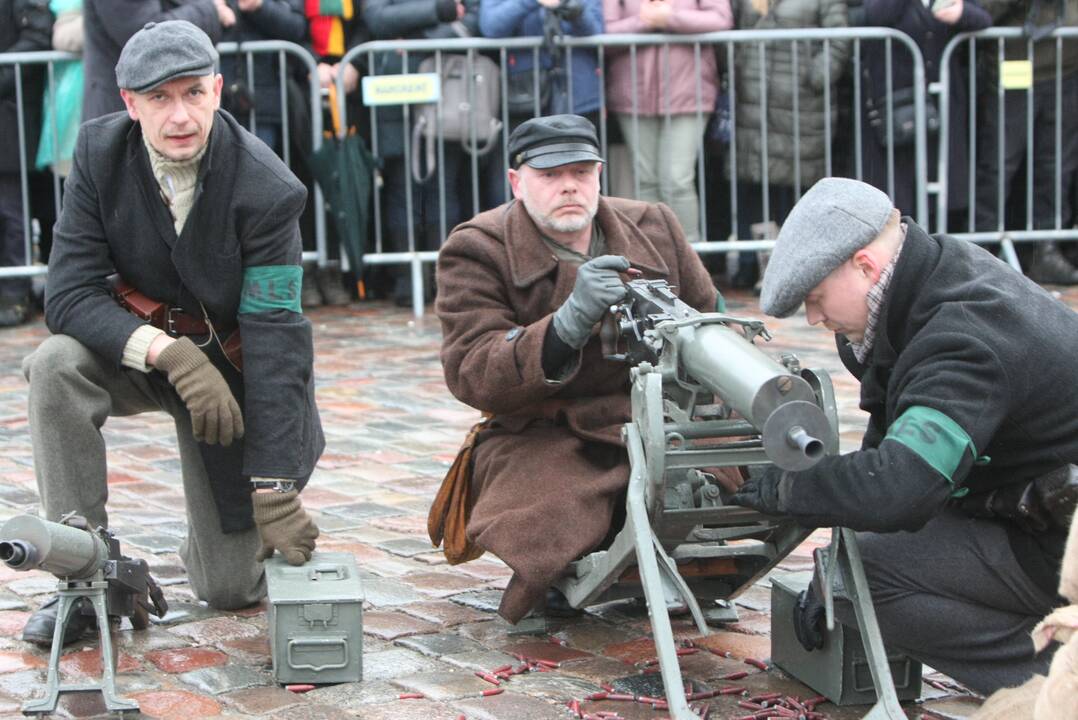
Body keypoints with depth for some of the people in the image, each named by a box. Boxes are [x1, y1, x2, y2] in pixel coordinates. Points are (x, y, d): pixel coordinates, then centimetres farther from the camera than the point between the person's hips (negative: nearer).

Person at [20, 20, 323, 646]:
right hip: (134, 347, 2)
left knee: (232, 588, -4)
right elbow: (68, 294, -19)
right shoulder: (101, 152, -15)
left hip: (230, 367, -2)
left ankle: (226, 535, 36)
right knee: (56, 365, -33)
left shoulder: (267, 190, -24)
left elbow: (275, 342, -25)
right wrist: (169, 353, -36)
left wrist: (274, 488, -29)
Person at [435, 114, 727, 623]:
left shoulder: (654, 226, 11)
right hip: (544, 439, -4)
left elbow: (709, 320, 26)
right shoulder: (477, 251, -3)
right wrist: (569, 324, -30)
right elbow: (471, 374, -16)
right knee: (544, 535, -35)